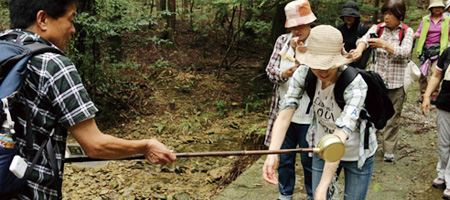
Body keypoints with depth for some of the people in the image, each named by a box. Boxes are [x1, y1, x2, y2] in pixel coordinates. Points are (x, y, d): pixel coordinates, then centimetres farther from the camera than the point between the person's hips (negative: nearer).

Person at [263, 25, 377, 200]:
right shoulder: (304, 73, -20)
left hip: (357, 154, -3)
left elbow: (340, 135, -42)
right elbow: (285, 112, -26)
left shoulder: (356, 85, -32)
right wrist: (272, 153, -42)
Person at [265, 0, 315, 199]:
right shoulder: (282, 41, 4)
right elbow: (270, 70, 0)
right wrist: (283, 74, -20)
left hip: (308, 116, -3)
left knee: (309, 160, 12)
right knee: (285, 158, 16)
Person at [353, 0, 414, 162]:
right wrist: (359, 49, -40)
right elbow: (364, 39, -17)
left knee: (393, 117, 6)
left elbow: (405, 51, -16)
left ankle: (389, 149, 19)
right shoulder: (377, 28, 3)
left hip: (396, 83, -1)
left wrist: (384, 44, -30)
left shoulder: (407, 32, 0)